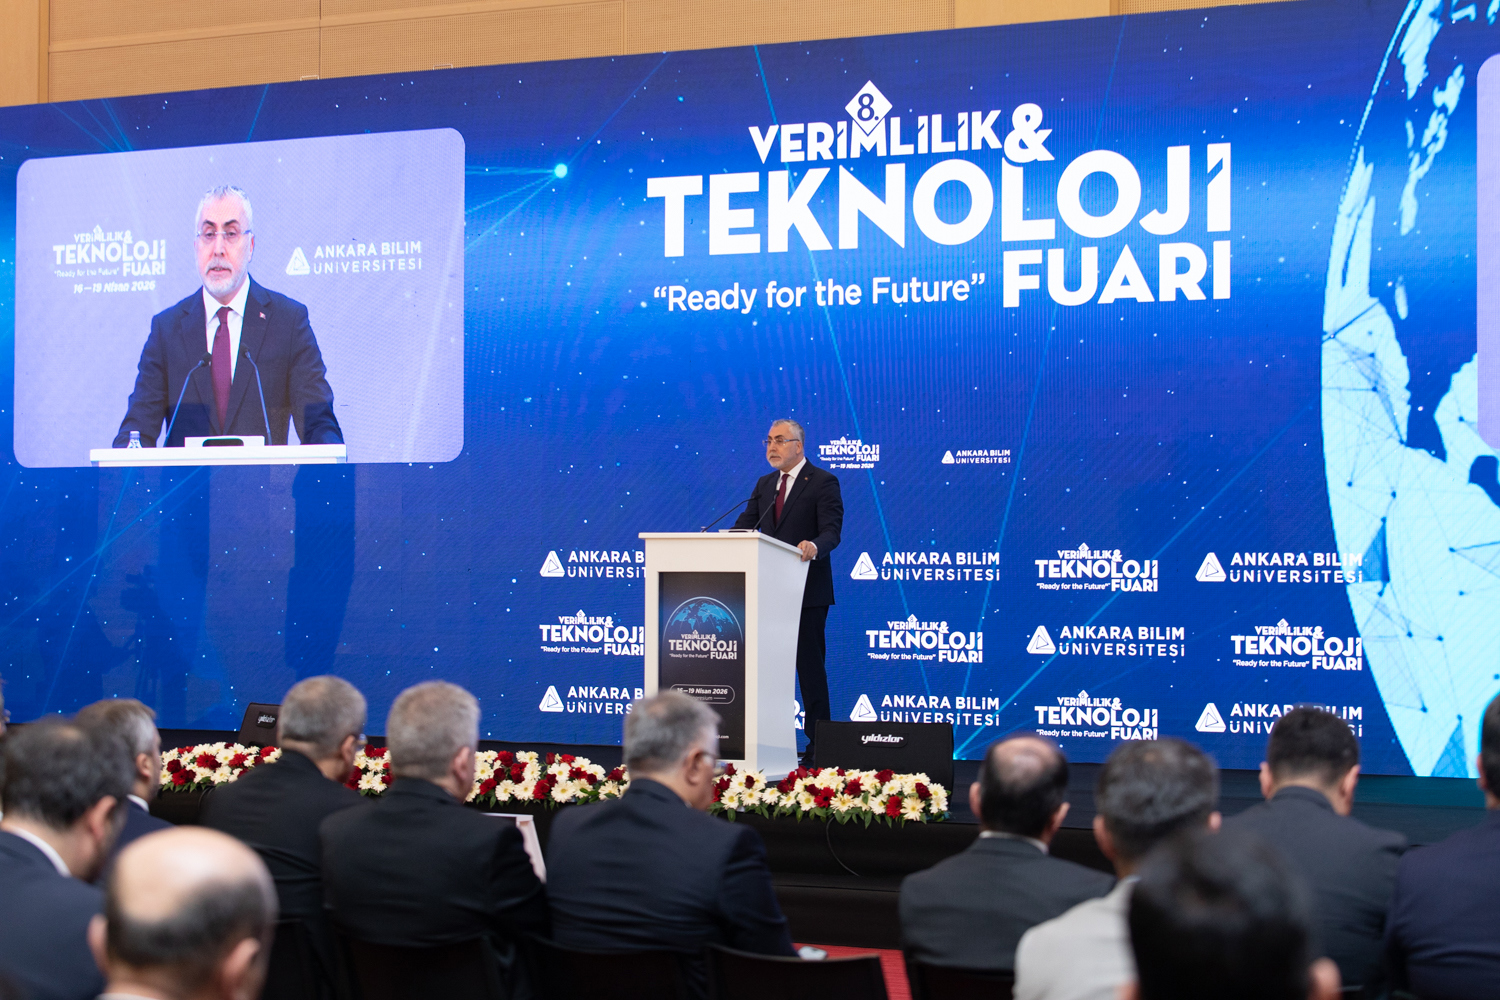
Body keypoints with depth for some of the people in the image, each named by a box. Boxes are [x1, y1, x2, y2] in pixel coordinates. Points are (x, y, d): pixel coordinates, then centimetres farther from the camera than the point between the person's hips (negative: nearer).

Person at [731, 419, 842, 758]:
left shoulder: (823, 482, -5)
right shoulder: (764, 484, 16)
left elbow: (831, 531, -15)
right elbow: (744, 526, 9)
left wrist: (814, 546, -36)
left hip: (807, 590, -7)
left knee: (810, 666, -3)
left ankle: (817, 746, 2)